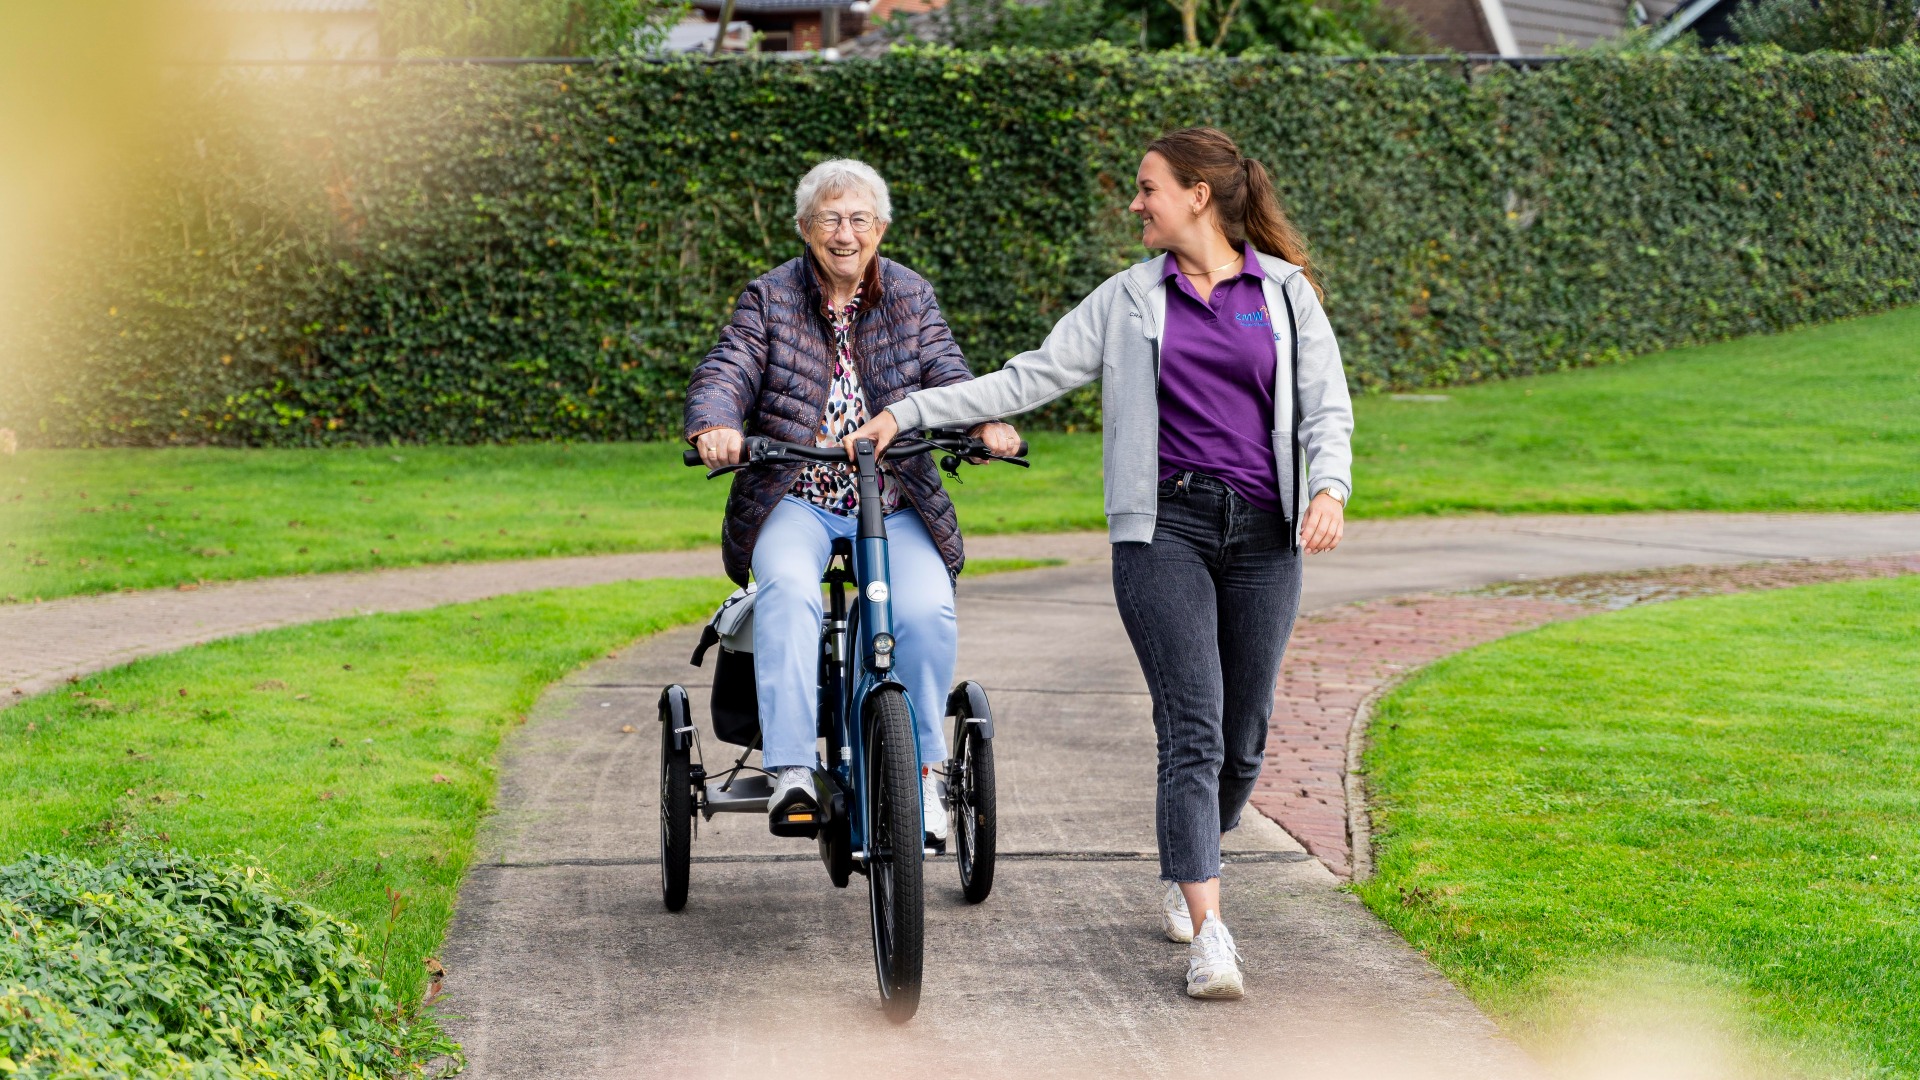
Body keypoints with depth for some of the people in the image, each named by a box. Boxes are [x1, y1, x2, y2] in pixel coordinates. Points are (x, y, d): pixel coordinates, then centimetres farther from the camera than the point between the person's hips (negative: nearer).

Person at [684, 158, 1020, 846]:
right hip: (793, 502, -1)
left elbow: (946, 375, -3)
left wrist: (985, 422, -26)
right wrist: (715, 426, -32)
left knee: (927, 610, -26)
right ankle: (791, 771, -36)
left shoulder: (911, 298, 10)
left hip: (893, 505, 1)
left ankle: (919, 771, -7)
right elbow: (726, 373, -8)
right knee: (788, 591, -34)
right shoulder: (770, 298, 5)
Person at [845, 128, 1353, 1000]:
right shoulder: (1130, 299, 10)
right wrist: (910, 412, 4)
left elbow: (1325, 407, 5)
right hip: (1165, 524, -1)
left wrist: (1329, 486, -14)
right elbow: (1031, 378, 9)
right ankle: (1209, 935, -19)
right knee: (1192, 729, -14)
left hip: (1264, 532, 1)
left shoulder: (1285, 292, 9)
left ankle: (1185, 877, 30)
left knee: (1243, 737, 4)